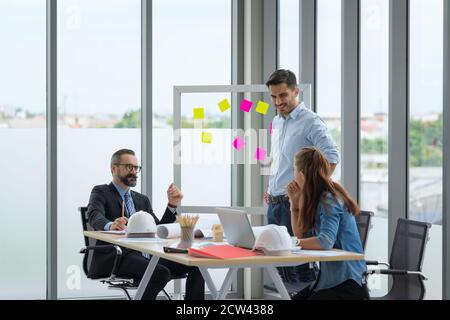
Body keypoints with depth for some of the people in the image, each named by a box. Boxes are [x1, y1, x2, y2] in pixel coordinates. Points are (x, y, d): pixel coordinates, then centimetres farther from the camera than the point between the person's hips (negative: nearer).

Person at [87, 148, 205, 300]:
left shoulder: (142, 199, 27)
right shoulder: (101, 192, 8)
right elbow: (95, 217, -14)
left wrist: (172, 204, 5)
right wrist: (111, 225, -37)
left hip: (147, 255, 6)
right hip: (119, 257, -6)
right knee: (161, 272, -34)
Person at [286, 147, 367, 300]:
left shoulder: (329, 200, -18)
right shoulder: (318, 198, 10)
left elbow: (325, 241, -31)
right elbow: (300, 234, 12)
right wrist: (294, 202, 3)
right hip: (330, 277, 9)